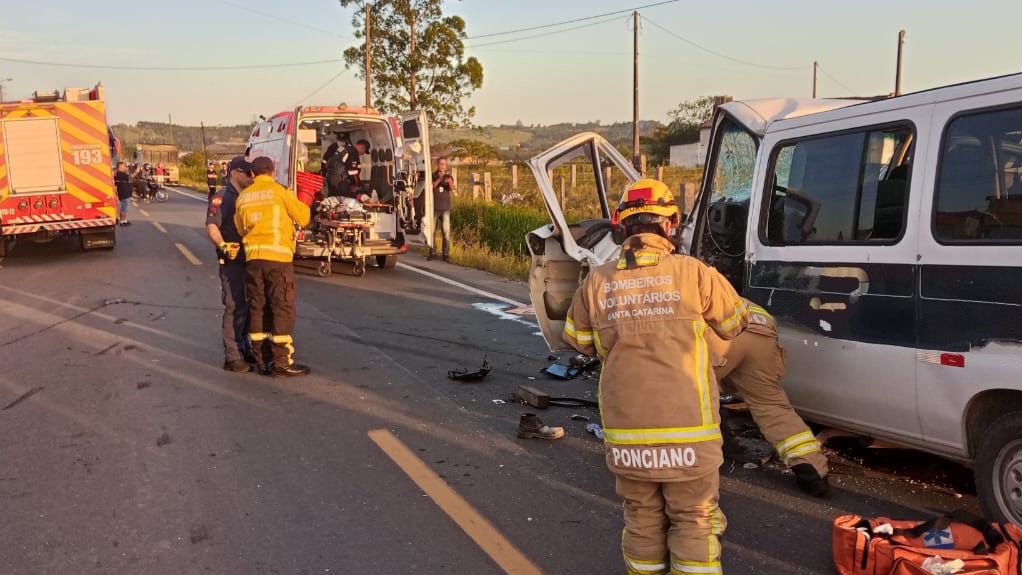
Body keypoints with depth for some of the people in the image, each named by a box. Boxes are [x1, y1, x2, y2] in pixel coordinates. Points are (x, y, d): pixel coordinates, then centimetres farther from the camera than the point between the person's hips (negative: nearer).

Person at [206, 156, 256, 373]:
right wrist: (222, 245, -32)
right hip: (232, 260, -8)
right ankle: (232, 358, 0)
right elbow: (211, 226, -18)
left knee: (249, 305, 15)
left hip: (250, 259, 8)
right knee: (234, 308, -6)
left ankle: (245, 349, 28)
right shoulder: (222, 197, -9)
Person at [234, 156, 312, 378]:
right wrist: (303, 205, 20)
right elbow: (303, 217, 0)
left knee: (257, 308, 11)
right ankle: (282, 363, 1)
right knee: (282, 309, 0)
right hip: (278, 256, -5)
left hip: (252, 257, 5)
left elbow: (240, 229, 14)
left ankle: (262, 362, 16)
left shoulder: (243, 197, 11)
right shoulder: (280, 191, -3)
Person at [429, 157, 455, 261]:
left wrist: (449, 182, -32)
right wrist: (439, 179, -29)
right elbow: (431, 186, -14)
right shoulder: (432, 176, 6)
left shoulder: (449, 176, 8)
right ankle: (432, 252, 13)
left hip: (445, 208, 0)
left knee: (446, 231, -7)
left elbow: (452, 189, -11)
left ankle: (446, 254, -4)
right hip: (434, 208, 0)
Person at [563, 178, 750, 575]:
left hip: (626, 431, 3)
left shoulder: (596, 283, -1)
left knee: (643, 520, 19)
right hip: (686, 429, -2)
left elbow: (578, 341, 12)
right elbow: (735, 324, 7)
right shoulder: (693, 273, -9)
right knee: (694, 522, 12)